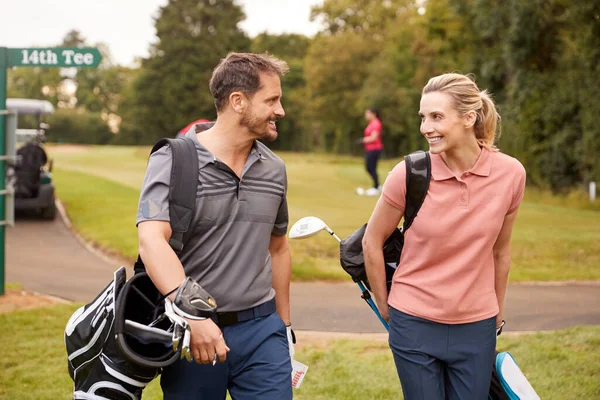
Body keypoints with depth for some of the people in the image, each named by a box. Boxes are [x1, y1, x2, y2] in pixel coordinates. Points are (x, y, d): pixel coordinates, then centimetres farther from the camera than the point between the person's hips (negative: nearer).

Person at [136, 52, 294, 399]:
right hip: (192, 332, -4)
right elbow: (152, 241, -23)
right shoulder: (173, 162, -10)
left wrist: (284, 325, 21)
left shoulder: (274, 169, 8)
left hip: (261, 330, 4)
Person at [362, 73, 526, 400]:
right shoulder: (409, 174, -14)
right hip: (414, 325, -1)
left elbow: (500, 250, 6)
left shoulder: (510, 173, -8)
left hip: (476, 329, 2)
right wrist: (384, 306, 6)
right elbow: (371, 242, -1)